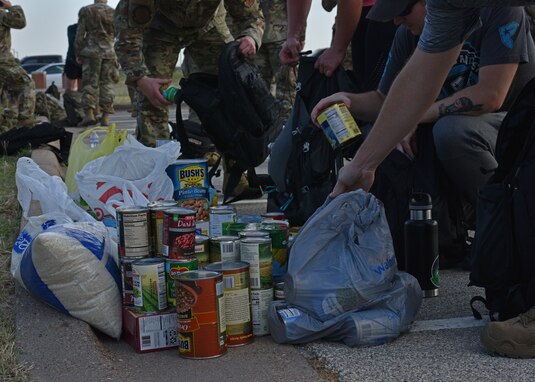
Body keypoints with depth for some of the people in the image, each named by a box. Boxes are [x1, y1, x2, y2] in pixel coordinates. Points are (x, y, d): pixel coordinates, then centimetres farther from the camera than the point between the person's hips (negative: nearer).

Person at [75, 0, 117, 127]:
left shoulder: (86, 11, -1)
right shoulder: (114, 12, 4)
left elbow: (79, 35, -2)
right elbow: (116, 34, 10)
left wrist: (78, 54, 6)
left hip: (91, 51, -1)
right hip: (109, 53, 1)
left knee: (90, 83, 1)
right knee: (107, 84, 4)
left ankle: (89, 114, -14)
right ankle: (105, 117, 0)